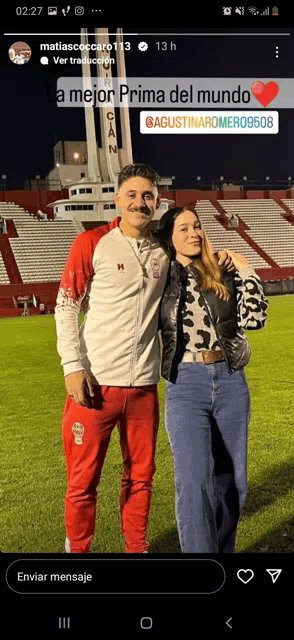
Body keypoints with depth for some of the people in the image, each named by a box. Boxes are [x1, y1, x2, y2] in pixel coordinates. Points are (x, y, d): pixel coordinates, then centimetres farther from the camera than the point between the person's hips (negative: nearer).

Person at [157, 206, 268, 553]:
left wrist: (245, 271, -1)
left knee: (231, 480, 12)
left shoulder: (223, 272, 7)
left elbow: (254, 319, -1)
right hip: (186, 385, -2)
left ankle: (223, 548, 32)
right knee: (194, 482, -10)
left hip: (231, 382, 3)